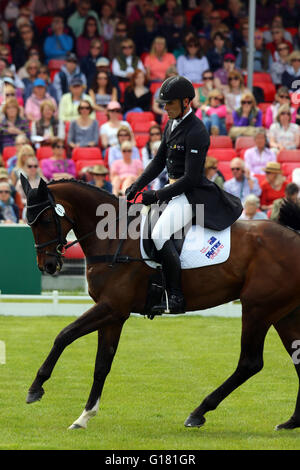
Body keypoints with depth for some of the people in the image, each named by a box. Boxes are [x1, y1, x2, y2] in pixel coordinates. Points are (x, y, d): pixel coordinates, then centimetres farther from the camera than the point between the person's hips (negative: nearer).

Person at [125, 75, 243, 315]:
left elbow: (191, 178, -21)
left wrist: (157, 195, -18)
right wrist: (137, 186, 7)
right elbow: (159, 161, 20)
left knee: (159, 234, -28)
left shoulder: (196, 132, -18)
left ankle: (176, 297, -25)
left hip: (191, 195, -11)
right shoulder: (172, 125, 11)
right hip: (174, 192, 11)